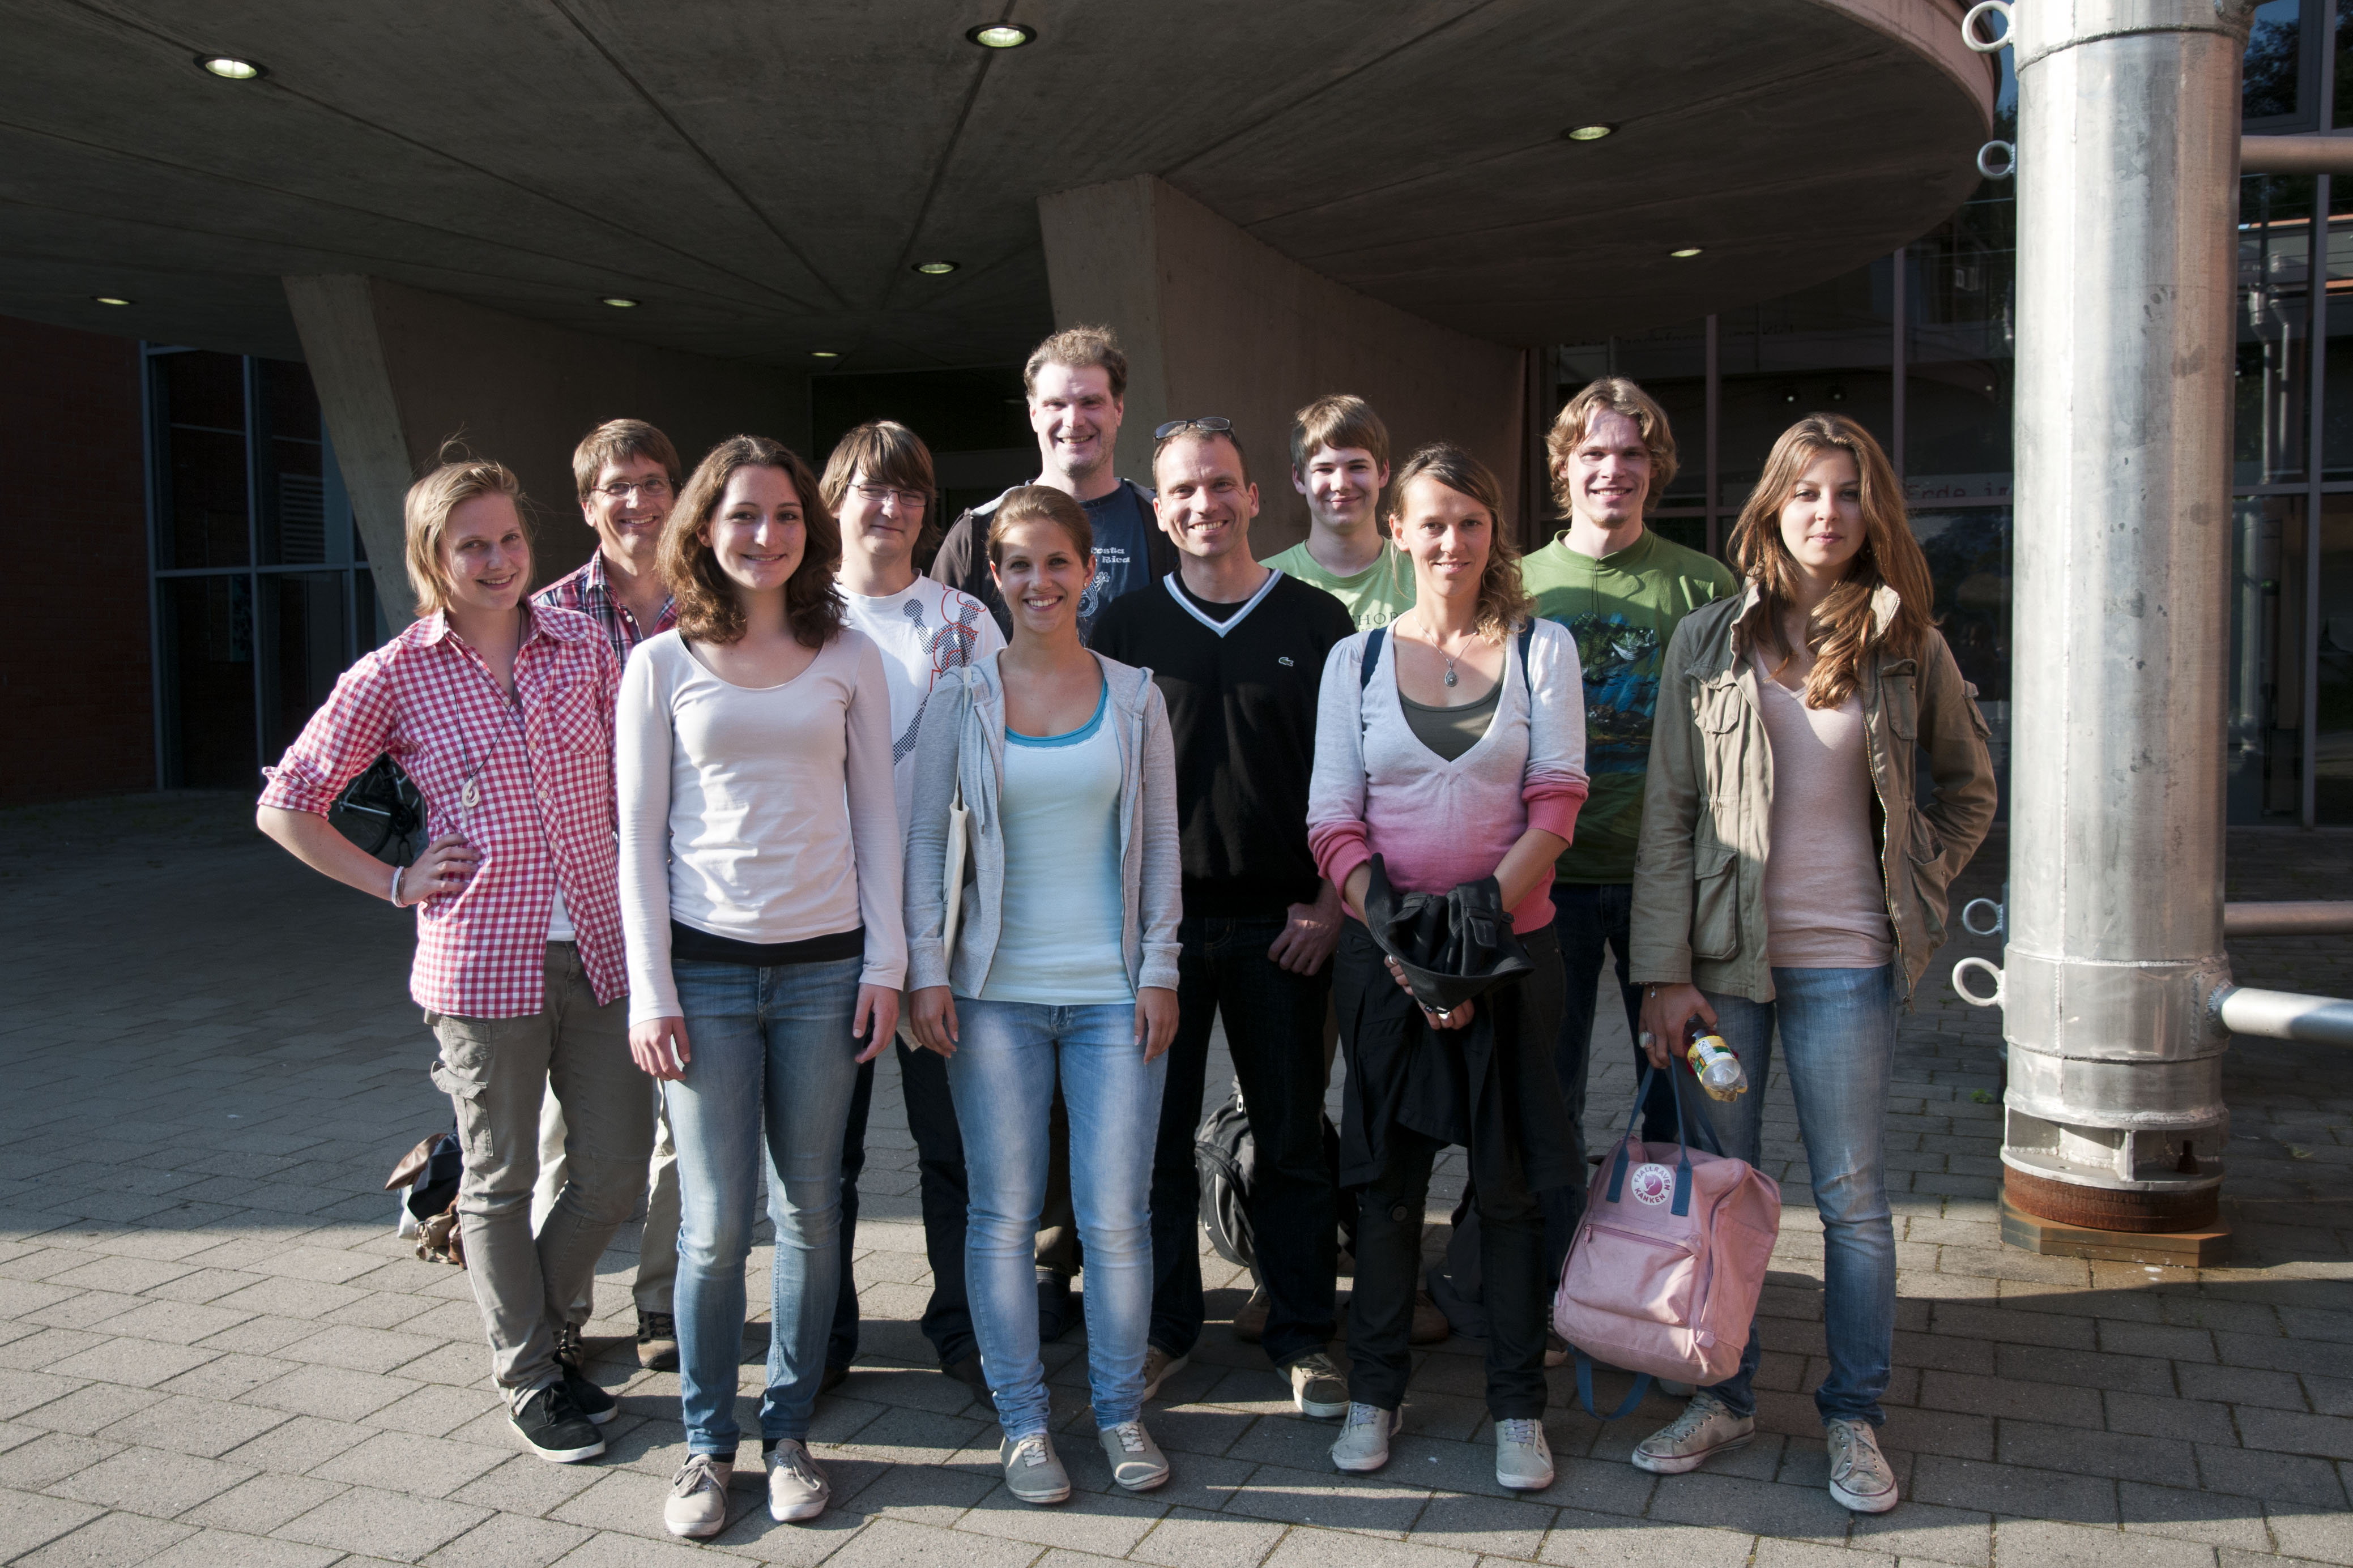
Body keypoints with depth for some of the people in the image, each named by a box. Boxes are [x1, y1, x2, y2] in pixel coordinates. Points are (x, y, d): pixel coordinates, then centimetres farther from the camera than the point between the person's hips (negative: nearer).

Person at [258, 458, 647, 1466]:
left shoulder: (583, 646, 5)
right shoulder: (395, 678, -3)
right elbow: (285, 806, 4)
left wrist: (646, 910, 5)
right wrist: (395, 884, -2)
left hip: (597, 953, 3)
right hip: (482, 961, -3)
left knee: (617, 1170, 8)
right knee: (503, 1181, 9)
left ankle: (529, 1317, 35)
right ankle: (529, 1378, 28)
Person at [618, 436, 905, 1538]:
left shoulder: (849, 659, 7)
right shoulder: (663, 664, 3)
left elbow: (876, 817, 8)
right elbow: (639, 837, 2)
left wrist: (884, 962, 1)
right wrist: (650, 992, -3)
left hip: (826, 968, 1)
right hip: (706, 969, -1)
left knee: (810, 1214, 7)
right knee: (715, 1223, 0)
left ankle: (789, 1432, 23)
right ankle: (707, 1443, 18)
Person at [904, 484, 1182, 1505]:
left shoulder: (1133, 696, 5)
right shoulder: (961, 697, 2)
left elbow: (1162, 843, 7)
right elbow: (923, 840, 4)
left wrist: (1160, 969, 1)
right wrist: (928, 970, -3)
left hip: (1113, 989, 1)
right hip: (996, 990, 0)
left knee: (1117, 1213, 2)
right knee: (1004, 1212, 5)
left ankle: (1121, 1410, 21)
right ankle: (1022, 1420, 21)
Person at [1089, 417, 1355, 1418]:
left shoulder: (1317, 622, 4)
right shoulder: (1126, 629, 6)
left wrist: (1329, 901, -4)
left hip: (1283, 921, -1)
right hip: (1158, 920, 1)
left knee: (1292, 1137, 7)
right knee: (1155, 1134, 6)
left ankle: (1302, 1334, 20)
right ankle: (1162, 1326, 22)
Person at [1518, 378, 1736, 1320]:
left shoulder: (1701, 587, 2)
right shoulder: (1520, 586, 6)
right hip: (1550, 873, 1)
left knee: (1679, 1085, 7)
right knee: (1549, 1091, 8)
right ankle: (1551, 1295, 23)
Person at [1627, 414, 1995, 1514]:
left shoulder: (1907, 647, 3)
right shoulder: (1708, 641, 1)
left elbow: (1967, 789, 18)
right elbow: (1668, 811, -1)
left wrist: (1916, 888, 3)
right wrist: (1666, 970, -7)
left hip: (1846, 963, 0)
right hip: (1721, 956, 0)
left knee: (1852, 1198, 6)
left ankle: (1854, 1417, 22)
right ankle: (1724, 1399, 25)